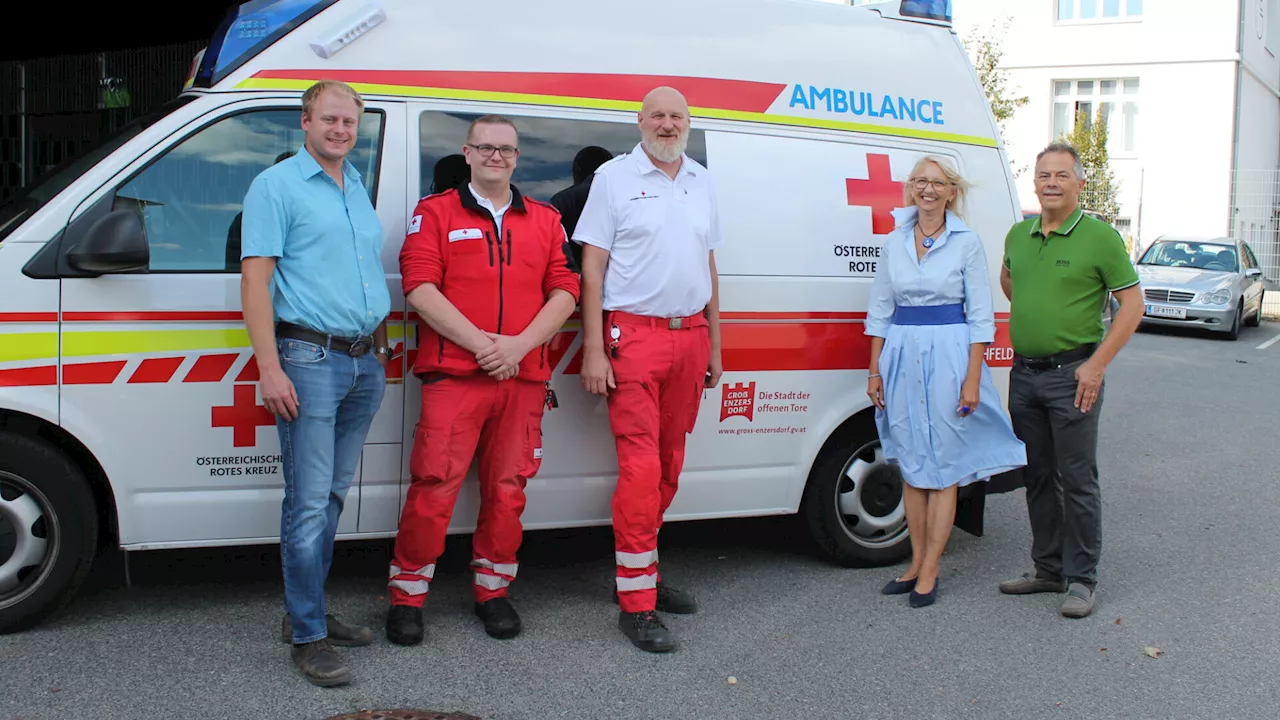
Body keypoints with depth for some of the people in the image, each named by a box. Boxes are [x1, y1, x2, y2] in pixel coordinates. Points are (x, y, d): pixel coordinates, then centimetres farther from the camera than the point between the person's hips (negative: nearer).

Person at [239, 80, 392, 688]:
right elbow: (255, 280, -10)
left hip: (366, 362, 7)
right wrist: (270, 369, -18)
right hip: (310, 358, -7)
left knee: (333, 495, 13)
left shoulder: (360, 189, 18)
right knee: (309, 501, -7)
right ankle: (308, 637, 0)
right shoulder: (276, 186, -3)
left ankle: (307, 610, 24)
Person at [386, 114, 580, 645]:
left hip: (524, 378, 3)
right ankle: (407, 597, 8)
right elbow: (420, 288, -4)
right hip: (454, 376, -3)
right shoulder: (435, 213, 8)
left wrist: (520, 344, -8)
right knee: (434, 487, -6)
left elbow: (565, 292, 8)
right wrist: (481, 343, -13)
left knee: (507, 489, 8)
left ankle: (492, 591, 23)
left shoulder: (545, 220, 16)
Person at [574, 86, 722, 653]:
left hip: (690, 337, 6)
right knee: (641, 468, -10)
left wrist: (714, 346, 18)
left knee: (670, 463, 11)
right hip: (634, 336, -5)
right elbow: (592, 268, -3)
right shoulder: (615, 177, 1)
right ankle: (636, 604, -4)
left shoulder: (702, 182, 16)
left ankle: (644, 569, 25)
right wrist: (593, 350, -11)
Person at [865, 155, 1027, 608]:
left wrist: (972, 378, -10)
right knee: (911, 464, 9)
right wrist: (875, 371, 7)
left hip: (949, 354, -4)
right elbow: (880, 309, 11)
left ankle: (929, 571, 8)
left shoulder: (967, 242, -2)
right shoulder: (895, 242, 8)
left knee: (943, 467, 0)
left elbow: (980, 315, -4)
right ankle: (917, 563, 20)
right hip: (901, 355, 4)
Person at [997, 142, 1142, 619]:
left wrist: (1097, 364, -14)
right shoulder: (1018, 235, 9)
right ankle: (1048, 569, 24)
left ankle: (1081, 579, 8)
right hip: (1023, 373, 6)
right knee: (1037, 477, 13)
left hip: (1072, 375, -6)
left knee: (1077, 480, -1)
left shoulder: (1099, 236, -8)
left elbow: (1132, 304, -8)